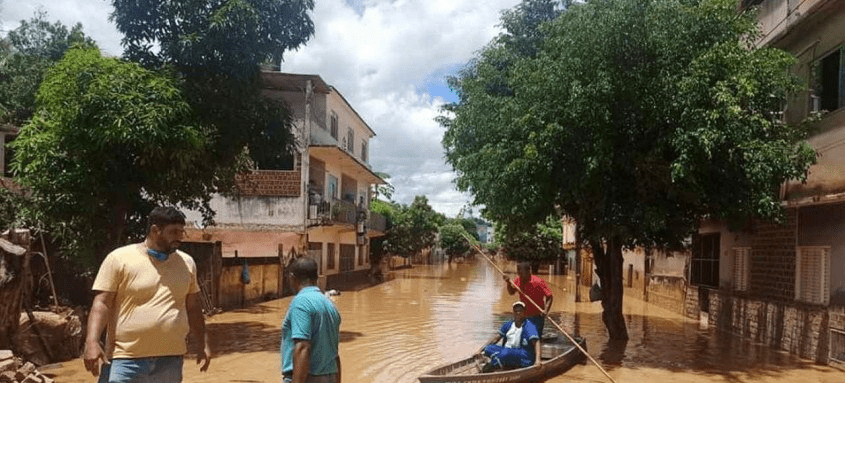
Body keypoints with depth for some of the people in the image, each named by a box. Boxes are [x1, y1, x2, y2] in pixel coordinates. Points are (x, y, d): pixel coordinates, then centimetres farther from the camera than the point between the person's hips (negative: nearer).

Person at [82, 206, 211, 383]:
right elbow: (101, 303, -8)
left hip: (170, 359, 4)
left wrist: (203, 344, 12)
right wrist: (92, 342, -19)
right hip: (125, 360, -4)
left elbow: (193, 308, 15)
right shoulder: (119, 258, -4)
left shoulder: (186, 263, 9)